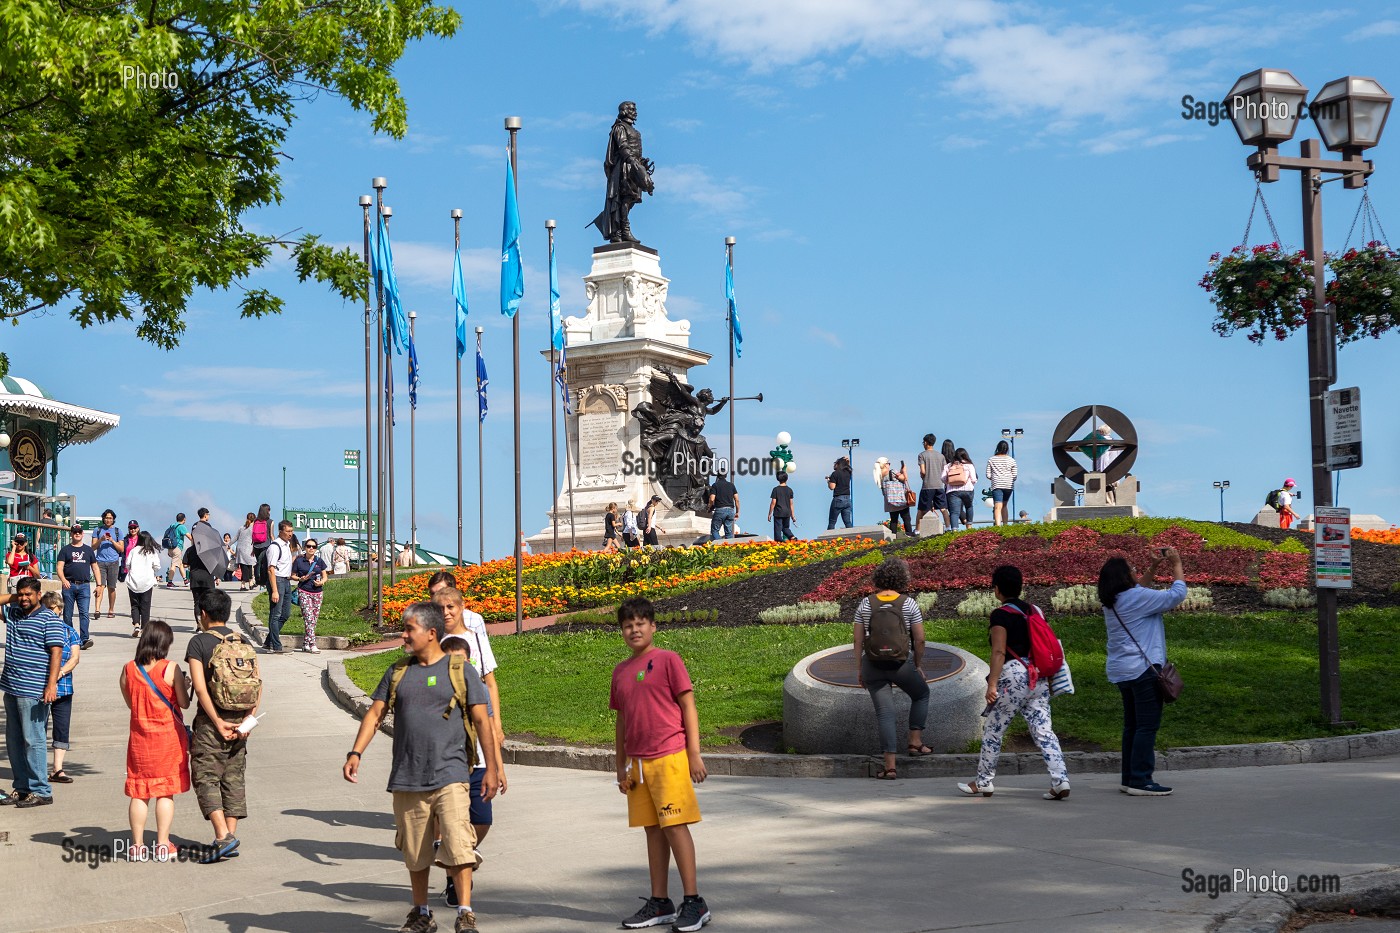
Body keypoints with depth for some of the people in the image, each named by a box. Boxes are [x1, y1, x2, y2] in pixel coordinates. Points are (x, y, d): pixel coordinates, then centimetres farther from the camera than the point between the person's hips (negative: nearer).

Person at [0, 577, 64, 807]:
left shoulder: (49, 619, -7)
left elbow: (56, 652, -12)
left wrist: (51, 685, -20)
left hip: (33, 692, -8)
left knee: (33, 741, -7)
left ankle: (41, 792, -2)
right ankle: (21, 788, 19)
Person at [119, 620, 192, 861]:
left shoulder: (128, 669, -1)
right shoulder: (171, 669, -12)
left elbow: (130, 702, 10)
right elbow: (184, 703, -7)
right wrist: (184, 686, 12)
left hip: (140, 737, 3)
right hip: (168, 737, -3)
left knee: (139, 793, 9)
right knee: (166, 793, 4)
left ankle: (138, 845, 11)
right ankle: (162, 845, 4)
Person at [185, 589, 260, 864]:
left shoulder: (199, 642, -6)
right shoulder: (243, 642, 9)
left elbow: (200, 687, -15)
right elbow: (258, 683, 1)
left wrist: (218, 722, -13)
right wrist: (248, 719, -3)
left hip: (211, 720, -5)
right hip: (239, 719, 5)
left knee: (206, 778, 0)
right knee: (234, 778, 11)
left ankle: (223, 836, -13)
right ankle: (230, 835, 13)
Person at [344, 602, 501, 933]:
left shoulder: (460, 670, 1)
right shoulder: (397, 672, 12)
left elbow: (481, 720, 1)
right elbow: (375, 714, 8)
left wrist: (491, 768, -3)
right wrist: (355, 753, -7)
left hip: (449, 776, -4)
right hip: (407, 779, 4)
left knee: (457, 844, -14)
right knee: (415, 853, 12)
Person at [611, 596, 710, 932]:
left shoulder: (668, 660, -4)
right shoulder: (620, 671, 13)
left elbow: (688, 706, -5)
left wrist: (694, 753, -9)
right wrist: (621, 765, 16)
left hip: (669, 758, -6)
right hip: (637, 762, 6)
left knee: (674, 825, -8)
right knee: (653, 829, 10)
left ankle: (694, 902, -2)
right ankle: (659, 903, 17)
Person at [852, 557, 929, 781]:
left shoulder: (865, 604, 0)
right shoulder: (909, 604, -4)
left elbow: (858, 639, 2)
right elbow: (919, 639, -3)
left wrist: (859, 668, 11)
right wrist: (918, 665, 11)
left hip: (873, 665, 2)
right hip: (902, 663, -2)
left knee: (885, 714, 6)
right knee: (921, 695, 27)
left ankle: (890, 765, 2)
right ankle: (915, 742, 24)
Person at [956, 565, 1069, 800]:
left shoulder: (1000, 615, -7)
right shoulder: (1034, 611, 13)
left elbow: (999, 652, -14)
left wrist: (992, 684, -14)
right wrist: (1048, 678, 23)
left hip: (1013, 677, -7)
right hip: (1038, 678, 7)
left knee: (992, 731, 7)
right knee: (1043, 730, 2)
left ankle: (983, 782, 16)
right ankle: (1060, 781, -10)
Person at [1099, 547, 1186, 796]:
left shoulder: (1113, 602, 11)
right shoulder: (1136, 597, -15)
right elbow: (1176, 595, -9)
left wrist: (1154, 567, 20)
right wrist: (1177, 564, 3)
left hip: (1121, 671, 9)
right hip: (1143, 669, -9)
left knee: (1132, 725, 14)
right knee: (1148, 725, -7)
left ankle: (1129, 779, 17)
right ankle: (1140, 781, -9)